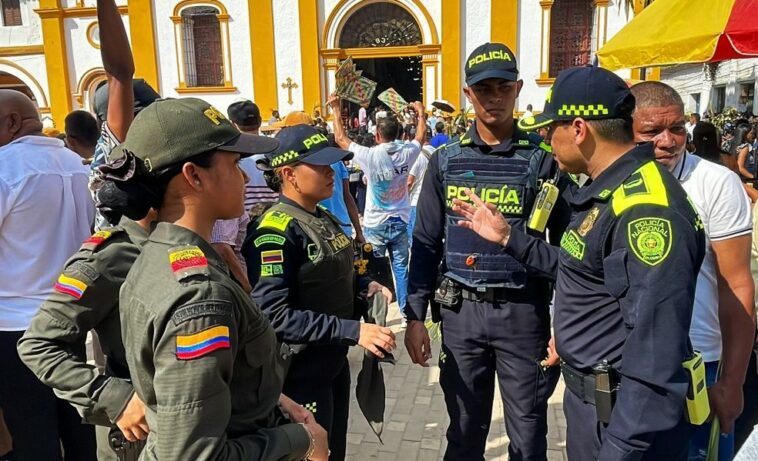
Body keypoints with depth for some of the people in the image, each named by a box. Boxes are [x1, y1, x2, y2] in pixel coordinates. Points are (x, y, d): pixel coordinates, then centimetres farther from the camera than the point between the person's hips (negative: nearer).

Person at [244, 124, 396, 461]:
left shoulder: (325, 219, 6)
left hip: (334, 362, 9)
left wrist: (365, 285, -1)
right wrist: (353, 330, -31)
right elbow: (273, 315, -30)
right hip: (300, 371, -8)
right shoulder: (276, 233, -23)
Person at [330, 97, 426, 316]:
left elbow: (340, 139, -2)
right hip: (399, 222, 3)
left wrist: (337, 111, 10)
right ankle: (405, 308, 17)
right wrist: (421, 113, 31)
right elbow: (421, 135, 14)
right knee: (401, 267, 10)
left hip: (375, 225, -2)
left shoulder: (370, 156, -15)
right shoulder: (406, 153, -7)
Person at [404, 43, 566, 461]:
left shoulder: (542, 158, -3)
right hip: (461, 310, 2)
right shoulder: (445, 160, 2)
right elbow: (426, 242, 5)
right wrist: (415, 316, 2)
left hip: (524, 309, -1)